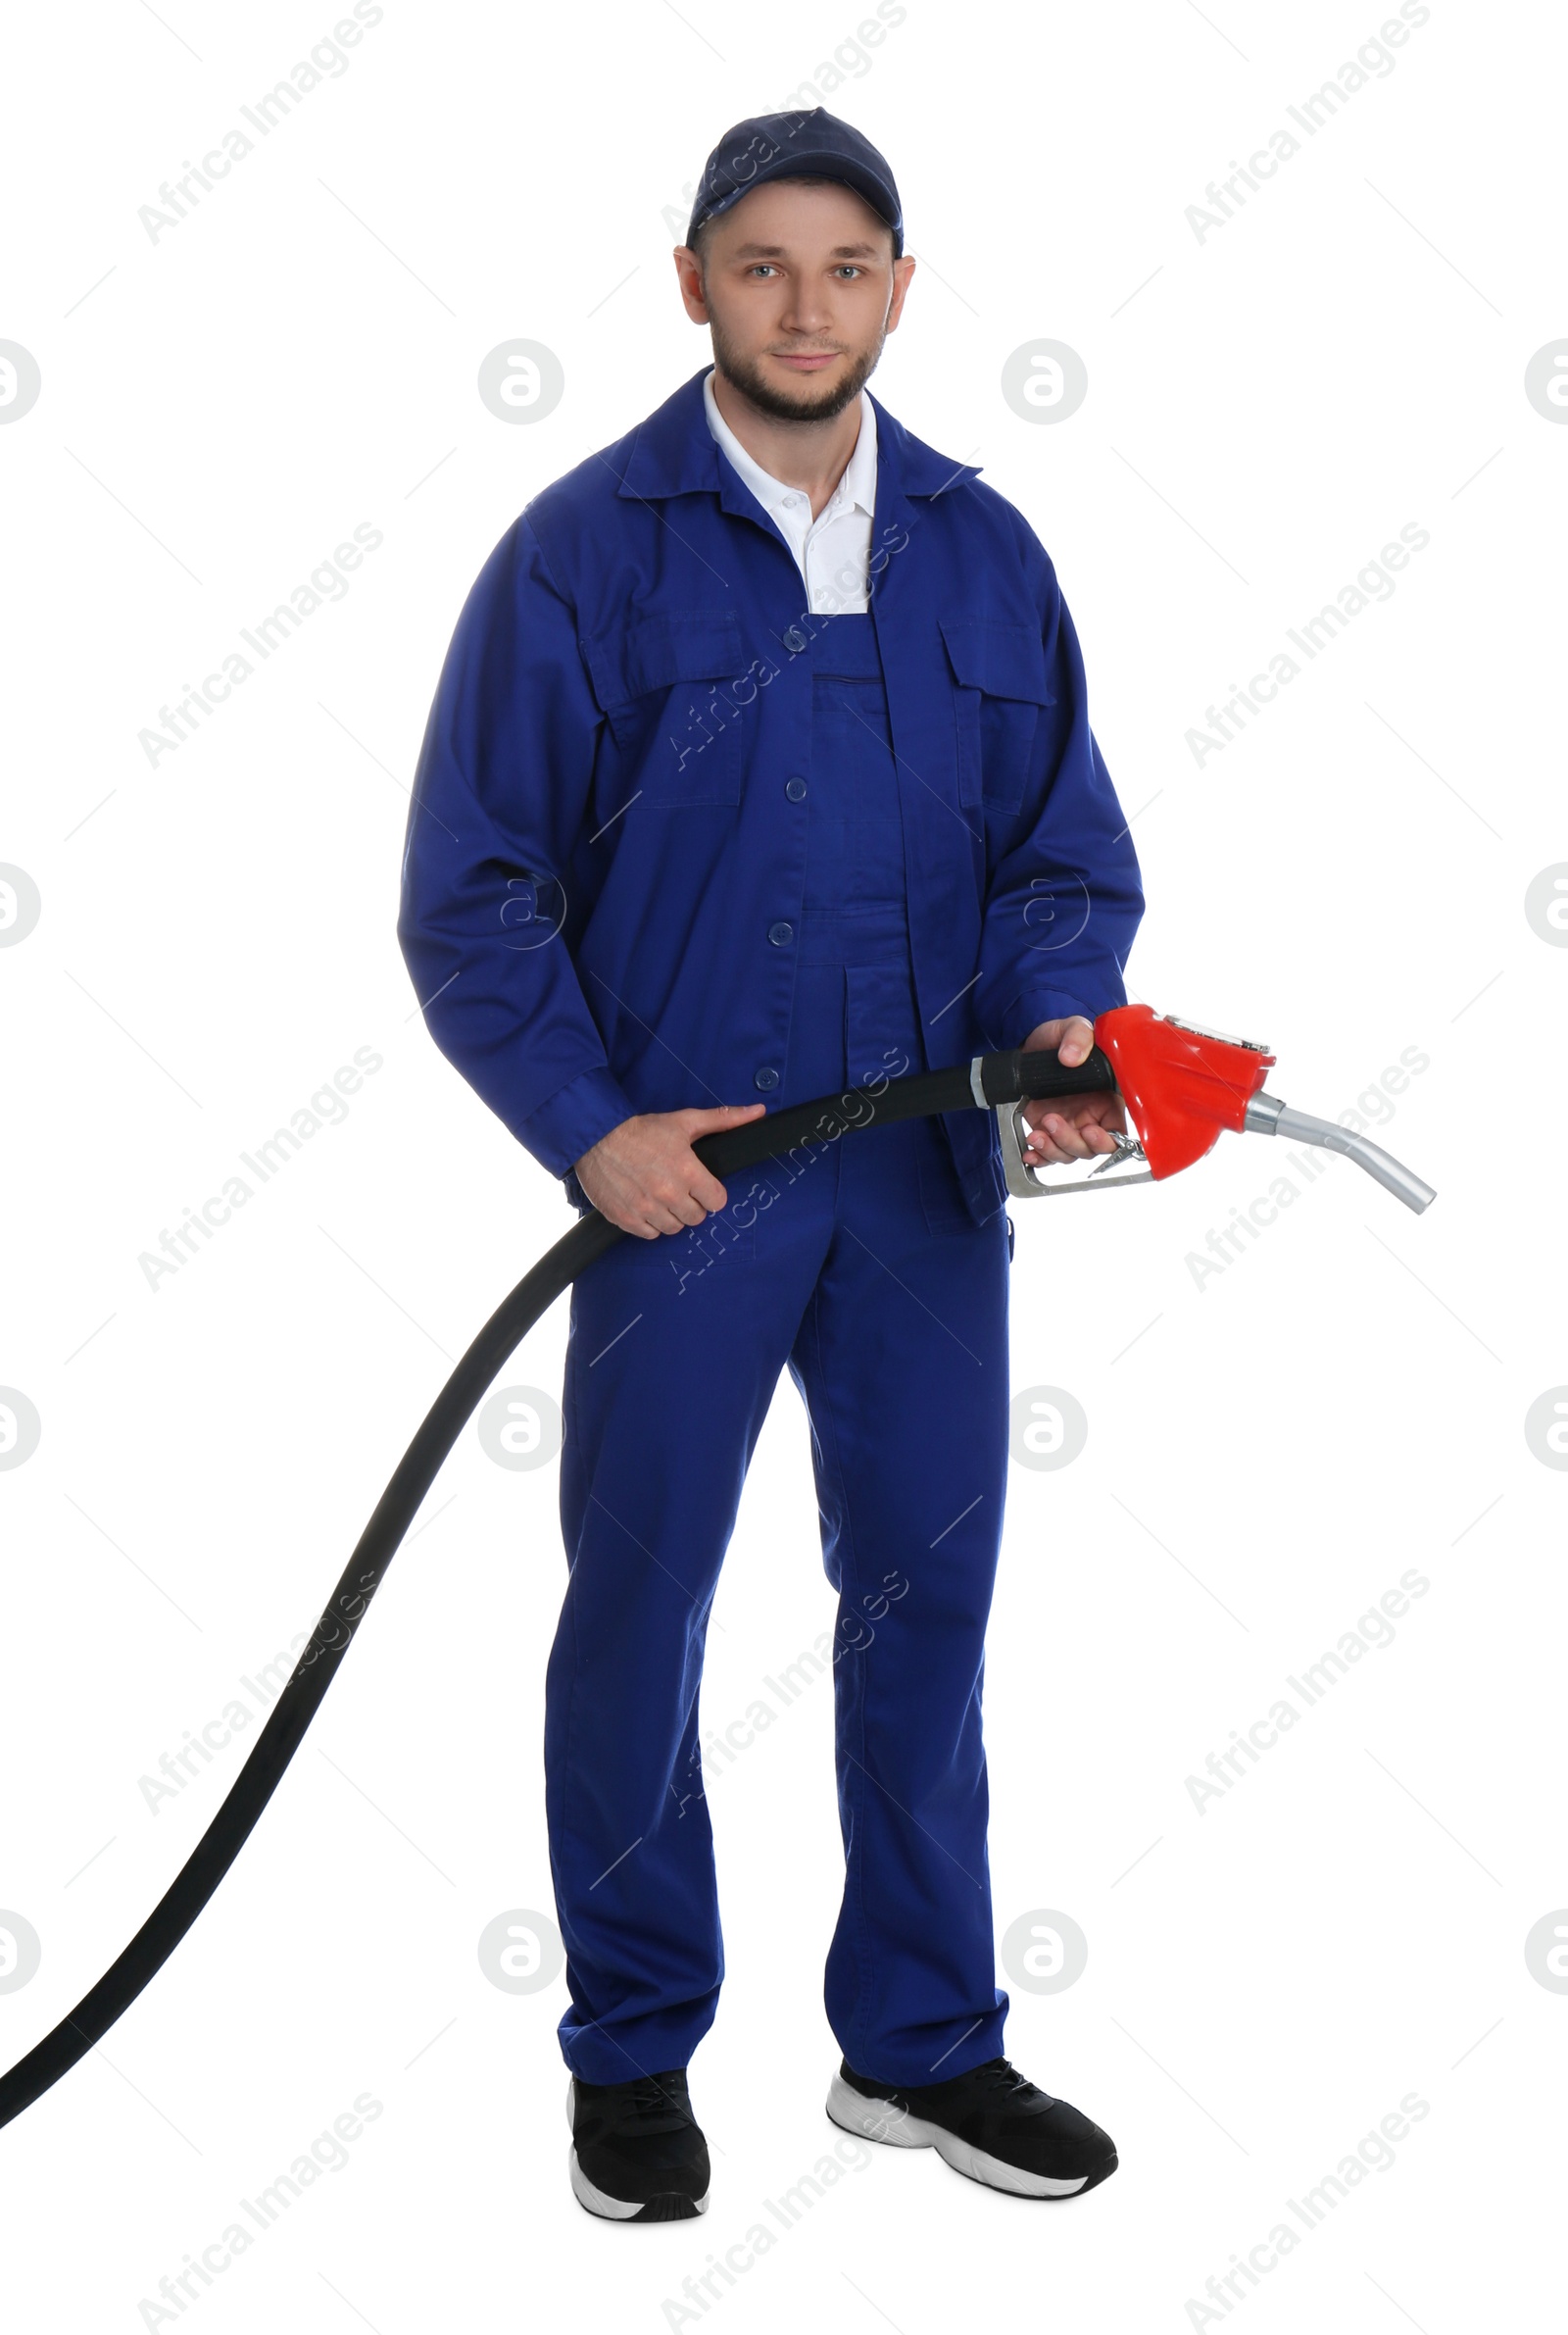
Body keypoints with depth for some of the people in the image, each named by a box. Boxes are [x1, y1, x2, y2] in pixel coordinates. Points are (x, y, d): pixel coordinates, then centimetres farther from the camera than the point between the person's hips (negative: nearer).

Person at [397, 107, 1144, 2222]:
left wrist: (1057, 1016, -9)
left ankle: (923, 2044, 26)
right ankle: (633, 2054, 24)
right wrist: (585, 1122, -15)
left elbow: (1065, 849, 11)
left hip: (928, 1178, 4)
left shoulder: (980, 551, 6)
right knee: (638, 1608, 6)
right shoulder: (584, 551, -5)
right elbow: (470, 888, -5)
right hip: (678, 1174, -3)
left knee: (928, 1596, 10)